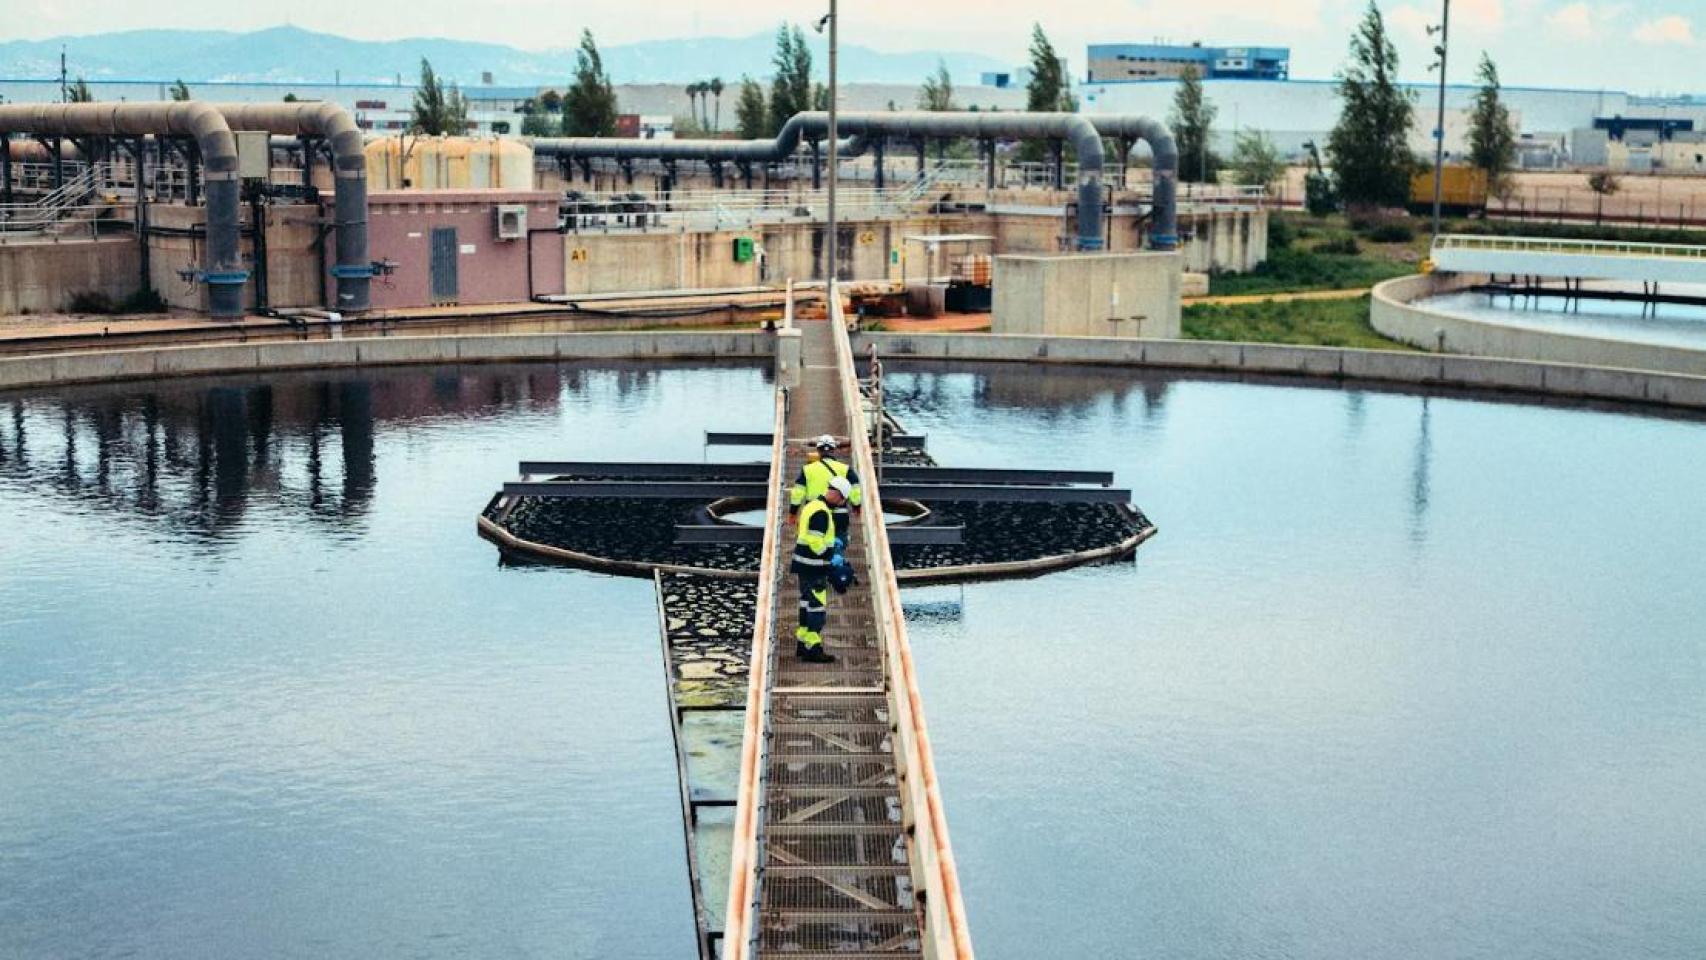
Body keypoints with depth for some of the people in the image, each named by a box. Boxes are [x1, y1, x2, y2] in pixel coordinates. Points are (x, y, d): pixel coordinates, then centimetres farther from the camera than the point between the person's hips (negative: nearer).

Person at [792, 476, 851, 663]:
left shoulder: (812, 504, 11)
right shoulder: (821, 513, -21)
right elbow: (815, 543, -26)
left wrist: (832, 541, 17)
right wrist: (832, 557, -18)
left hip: (804, 564, 10)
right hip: (814, 567, -10)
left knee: (807, 603, 19)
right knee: (818, 607, -4)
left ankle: (802, 642, 29)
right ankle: (812, 649, -1)